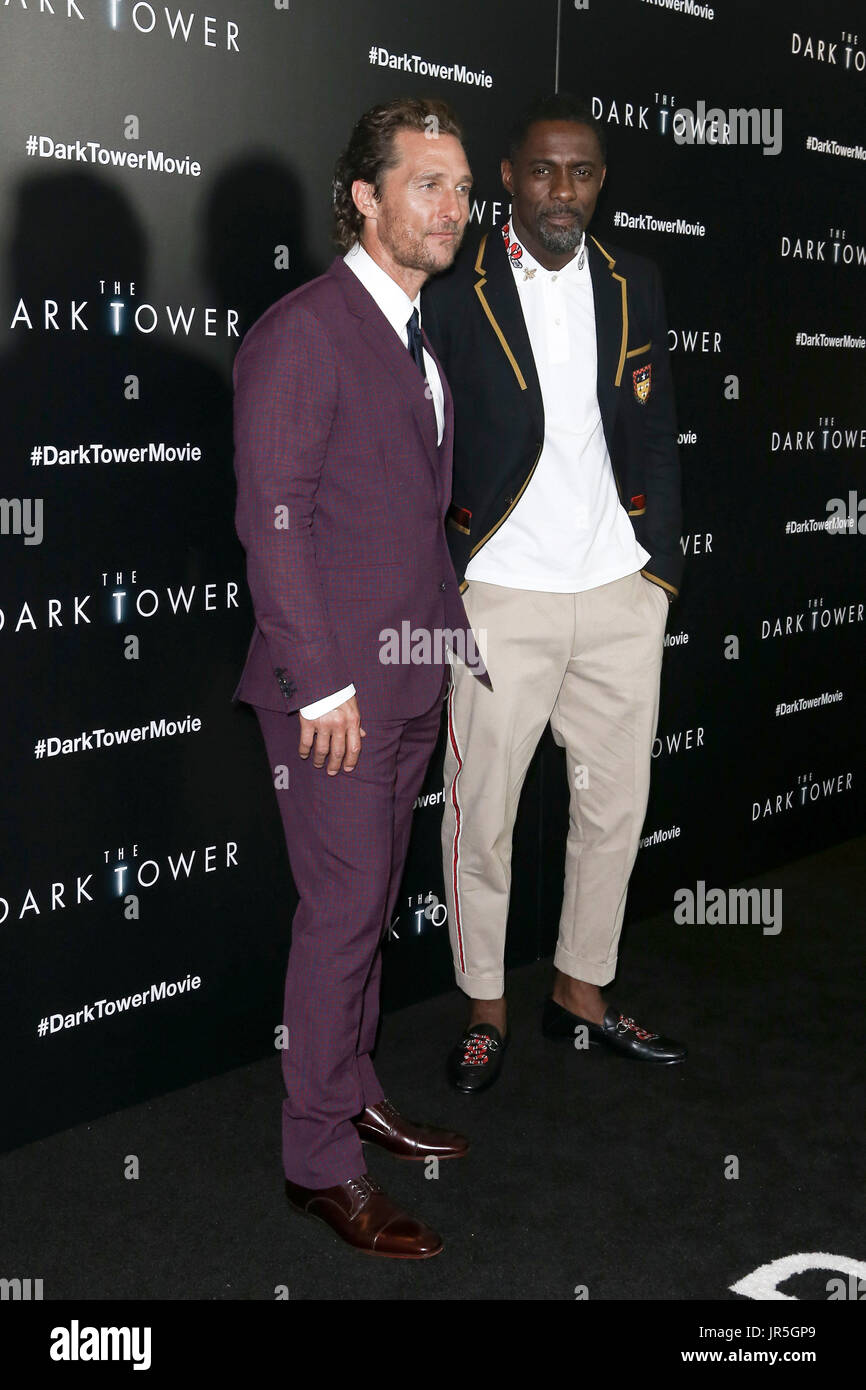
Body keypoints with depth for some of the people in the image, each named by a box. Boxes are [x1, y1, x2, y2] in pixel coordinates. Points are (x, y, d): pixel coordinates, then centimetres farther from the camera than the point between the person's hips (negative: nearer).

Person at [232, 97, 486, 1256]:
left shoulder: (417, 333, 15)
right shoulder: (301, 333, -13)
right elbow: (272, 521, -16)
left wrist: (443, 639, 13)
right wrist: (321, 684, -18)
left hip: (411, 678, 8)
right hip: (335, 686, -8)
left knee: (373, 900, 17)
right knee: (344, 912, -2)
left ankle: (353, 1090, 33)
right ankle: (321, 1160, 11)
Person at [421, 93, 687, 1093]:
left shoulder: (635, 286, 9)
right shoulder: (453, 293, -4)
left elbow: (655, 433, 13)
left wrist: (662, 564, 8)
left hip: (622, 595, 4)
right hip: (501, 597, -4)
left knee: (615, 805, 11)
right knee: (480, 813, 3)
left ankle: (581, 992, 29)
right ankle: (484, 1010, 22)